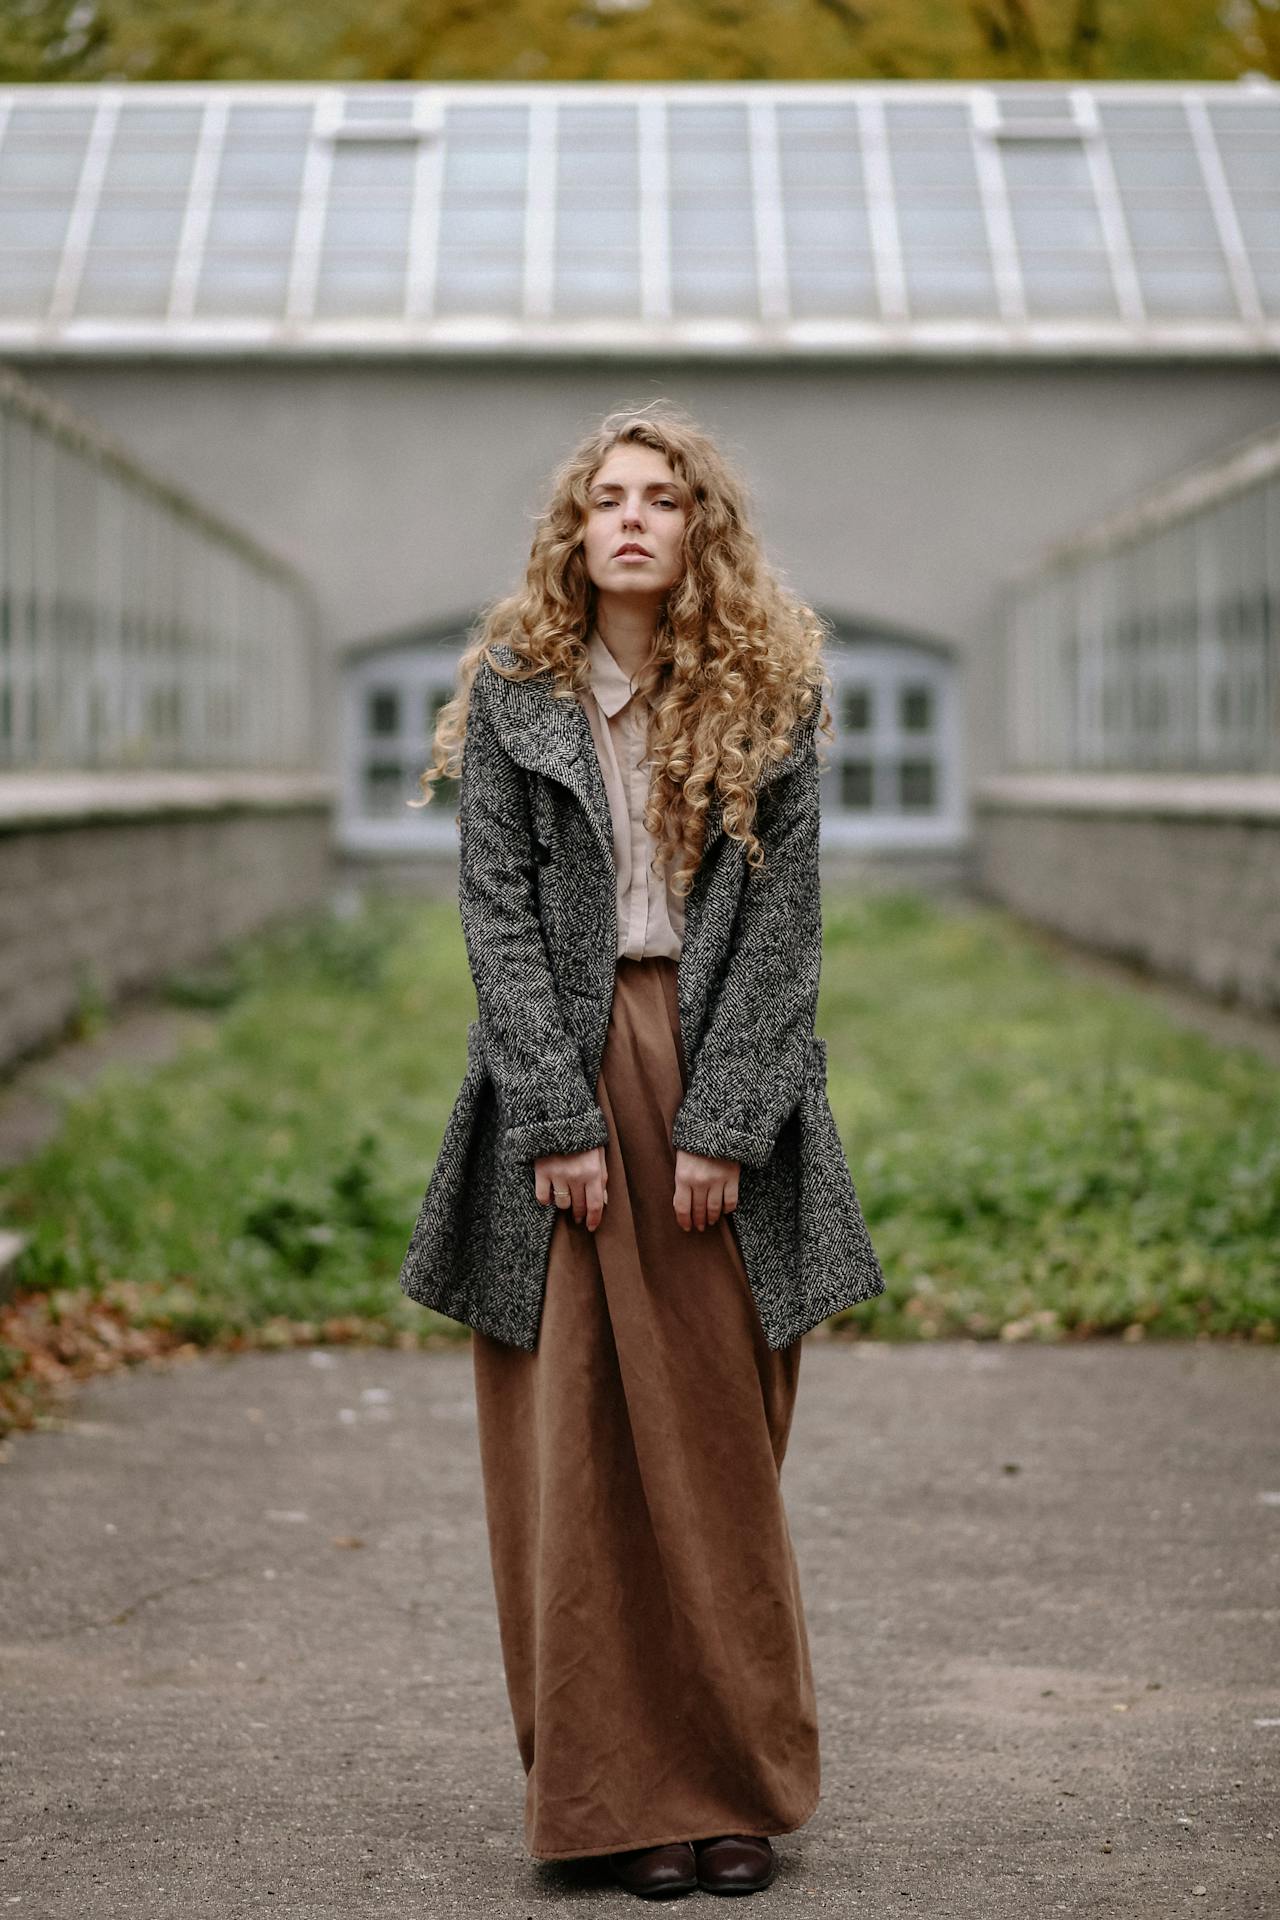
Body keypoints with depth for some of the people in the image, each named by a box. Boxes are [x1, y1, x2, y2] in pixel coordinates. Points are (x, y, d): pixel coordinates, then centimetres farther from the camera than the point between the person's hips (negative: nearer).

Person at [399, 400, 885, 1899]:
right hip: (561, 1073, 0)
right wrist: (562, 1123, -11)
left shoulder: (769, 696, 5)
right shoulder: (513, 694, 4)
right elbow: (498, 915, -2)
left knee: (718, 1442, 3)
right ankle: (624, 1795, 8)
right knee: (579, 1448, 0)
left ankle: (737, 1786, 13)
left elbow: (782, 922, -1)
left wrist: (718, 1126, -10)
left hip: (723, 1074, 0)